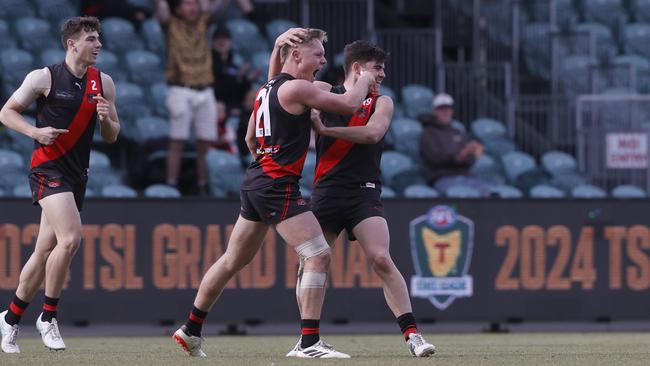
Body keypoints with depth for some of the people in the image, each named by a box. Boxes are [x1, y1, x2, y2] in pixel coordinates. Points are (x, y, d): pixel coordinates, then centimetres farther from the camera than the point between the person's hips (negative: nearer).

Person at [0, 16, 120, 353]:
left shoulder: (103, 83, 9)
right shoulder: (44, 78, -6)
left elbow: (111, 137, 14)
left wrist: (106, 119, -9)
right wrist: (36, 132, -17)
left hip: (77, 175, 6)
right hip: (49, 170, -6)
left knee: (45, 252, 9)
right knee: (70, 238, -23)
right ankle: (48, 317, -11)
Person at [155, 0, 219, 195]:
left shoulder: (202, 23, 13)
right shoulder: (171, 24, 4)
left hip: (205, 91, 4)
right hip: (181, 91, -4)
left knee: (206, 144, 3)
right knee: (177, 143, -5)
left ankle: (203, 188, 9)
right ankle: (172, 186, -5)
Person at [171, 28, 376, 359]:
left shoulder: (266, 90, 16)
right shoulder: (296, 88, -12)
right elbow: (348, 104, -10)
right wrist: (365, 81, 9)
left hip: (256, 181, 10)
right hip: (278, 186, -10)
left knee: (232, 261, 19)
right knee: (319, 256, -12)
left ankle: (190, 329, 28)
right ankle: (309, 342, -16)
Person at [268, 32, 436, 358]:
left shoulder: (381, 103, 8)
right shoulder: (325, 92, 11)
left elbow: (372, 133, -12)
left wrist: (325, 129, -14)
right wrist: (279, 48, 0)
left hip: (363, 193, -2)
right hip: (326, 192, 2)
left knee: (382, 260, -18)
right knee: (308, 266, 1)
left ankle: (412, 335, -18)